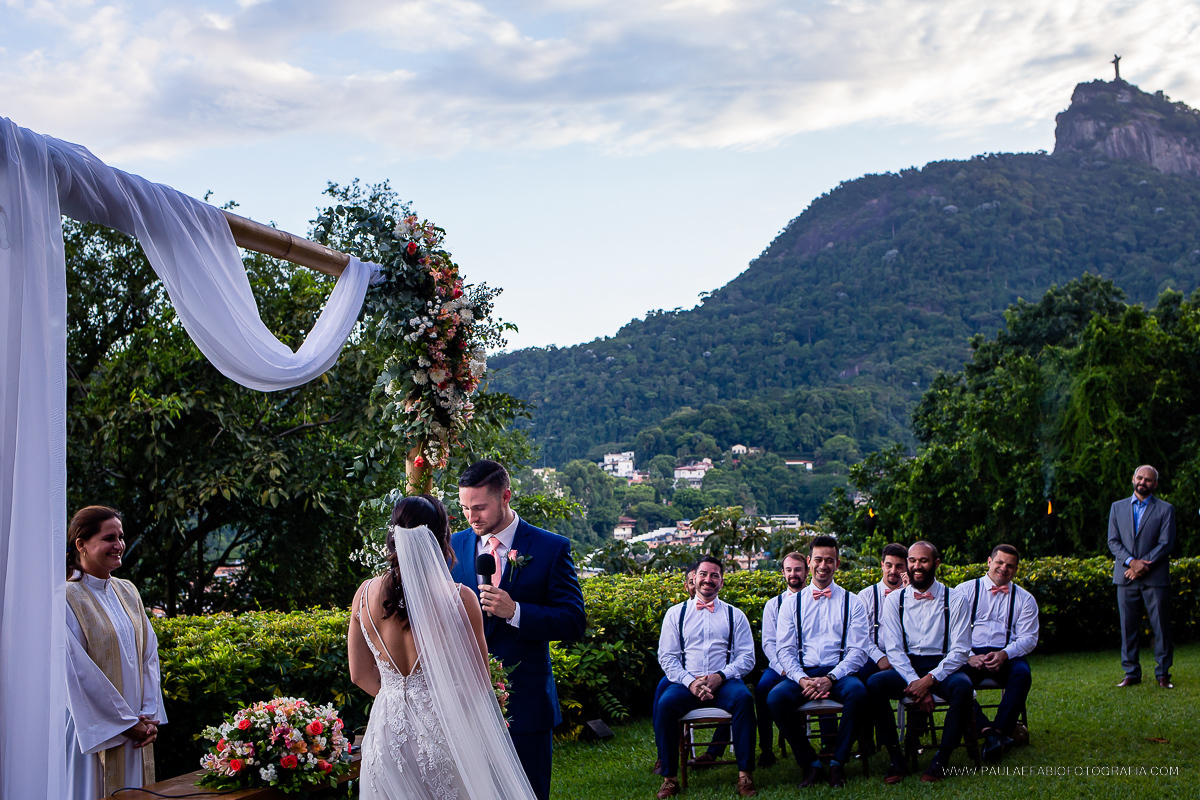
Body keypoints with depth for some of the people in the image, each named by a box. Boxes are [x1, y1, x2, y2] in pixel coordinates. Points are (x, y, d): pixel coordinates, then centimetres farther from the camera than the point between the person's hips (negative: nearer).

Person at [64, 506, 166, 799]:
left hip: (136, 730, 6)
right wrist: (126, 722, -13)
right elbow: (79, 672, -16)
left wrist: (149, 715, -3)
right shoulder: (68, 598, -12)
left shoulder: (127, 593, 10)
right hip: (94, 731, -6)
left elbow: (149, 654, 8)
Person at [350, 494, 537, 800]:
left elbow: (360, 675, 4)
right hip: (444, 732, -3)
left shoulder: (365, 594, -7)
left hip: (388, 730, 4)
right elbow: (478, 682, -8)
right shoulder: (459, 598, -17)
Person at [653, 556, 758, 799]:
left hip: (724, 682, 0)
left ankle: (745, 774, -28)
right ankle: (669, 778, -22)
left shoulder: (734, 615, 15)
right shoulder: (676, 613, 14)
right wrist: (690, 681, -10)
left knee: (743, 698, -34)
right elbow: (666, 657, 8)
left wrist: (720, 676, -12)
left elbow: (747, 657, 7)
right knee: (664, 704, -32)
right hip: (687, 683, 0)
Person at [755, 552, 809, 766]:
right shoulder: (773, 604, 17)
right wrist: (782, 668, -11)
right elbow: (768, 642, 8)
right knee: (762, 688, -30)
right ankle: (766, 749, -19)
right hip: (780, 665, 2)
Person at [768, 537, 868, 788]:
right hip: (802, 673, 1)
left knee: (857, 691, -36)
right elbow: (785, 650, 7)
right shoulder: (793, 604, 14)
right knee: (775, 698, -31)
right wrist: (802, 679, -13)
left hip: (838, 673, -1)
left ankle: (838, 763, -19)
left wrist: (830, 678, -15)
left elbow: (857, 651, 2)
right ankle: (811, 764, -15)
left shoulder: (851, 602, 11)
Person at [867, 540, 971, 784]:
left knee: (963, 686, -35)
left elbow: (960, 651, -4)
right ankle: (896, 760, -21)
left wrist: (930, 679, -19)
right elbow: (893, 649, 0)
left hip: (942, 667, -1)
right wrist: (915, 682, -17)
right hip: (906, 667, 1)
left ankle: (941, 761, -25)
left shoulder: (954, 601, 2)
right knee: (874, 683, -29)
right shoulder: (894, 600, 7)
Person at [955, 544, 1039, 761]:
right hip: (970, 655, -1)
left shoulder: (1024, 599, 16)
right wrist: (967, 657, -16)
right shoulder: (965, 590, 11)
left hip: (1006, 656, 1)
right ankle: (986, 730, -38)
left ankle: (1000, 729, -30)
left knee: (1022, 674, -33)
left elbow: (1028, 637, 5)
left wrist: (1005, 654, -16)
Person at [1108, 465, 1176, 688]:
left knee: (1161, 627, 0)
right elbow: (1113, 541, 6)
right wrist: (1131, 561, -10)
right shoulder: (1117, 508, 13)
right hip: (1126, 577, 2)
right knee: (1128, 628, 3)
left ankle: (1163, 674, 9)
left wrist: (1143, 565, -12)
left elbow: (1166, 543, -3)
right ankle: (1131, 673, 10)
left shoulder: (1165, 509, 5)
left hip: (1155, 578, -2)